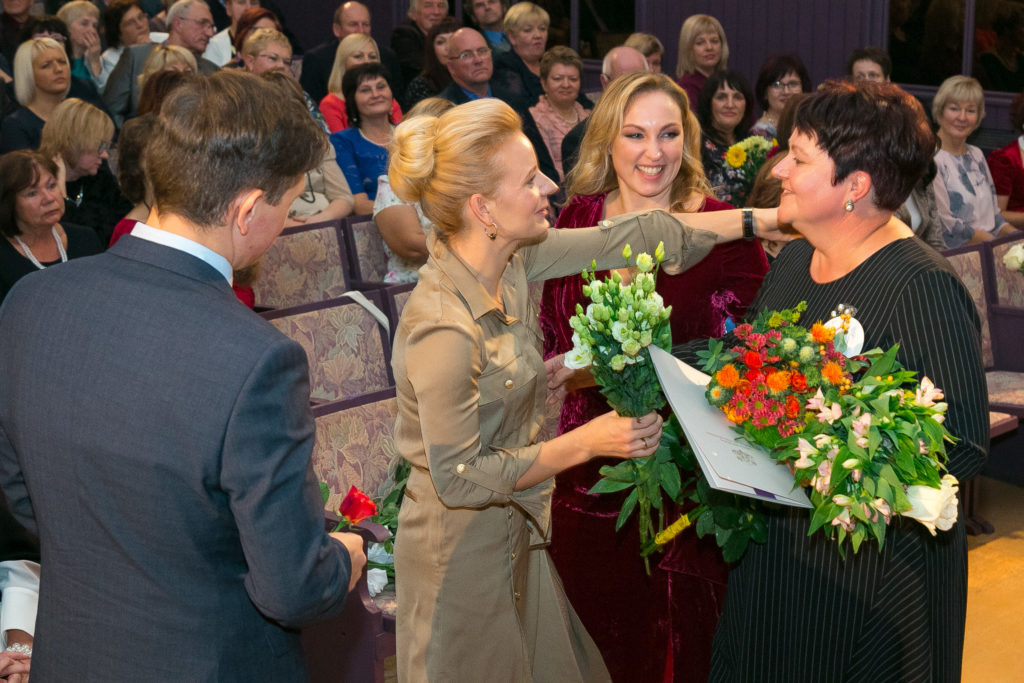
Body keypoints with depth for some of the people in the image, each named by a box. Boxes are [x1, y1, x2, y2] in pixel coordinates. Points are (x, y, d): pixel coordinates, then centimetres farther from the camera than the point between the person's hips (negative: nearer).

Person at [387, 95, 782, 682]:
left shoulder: (510, 256, -8)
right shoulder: (444, 330, -31)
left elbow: (626, 238, 0)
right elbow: (458, 478, -25)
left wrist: (767, 216, 2)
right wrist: (585, 443, -22)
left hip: (516, 529, 8)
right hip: (465, 546, -8)